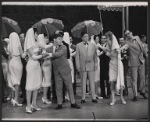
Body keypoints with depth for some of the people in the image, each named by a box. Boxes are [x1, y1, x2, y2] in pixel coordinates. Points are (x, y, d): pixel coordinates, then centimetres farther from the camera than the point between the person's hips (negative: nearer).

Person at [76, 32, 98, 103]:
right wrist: (78, 65, -4)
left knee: (92, 82, 3)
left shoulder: (93, 45, 8)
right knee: (83, 82, 3)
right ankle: (83, 98, 9)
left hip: (91, 66, 1)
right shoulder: (78, 45, 4)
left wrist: (96, 64, 2)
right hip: (83, 66, -1)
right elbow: (77, 56, 2)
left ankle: (93, 97, 8)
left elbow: (95, 55, 8)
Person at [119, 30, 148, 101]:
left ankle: (142, 91, 33)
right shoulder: (128, 42, -12)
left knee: (142, 77, 14)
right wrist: (120, 49, -57)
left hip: (141, 61, 5)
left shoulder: (137, 38, 5)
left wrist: (145, 54, 26)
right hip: (134, 63, -5)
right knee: (134, 79, -2)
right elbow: (125, 46, -35)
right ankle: (135, 95, 6)